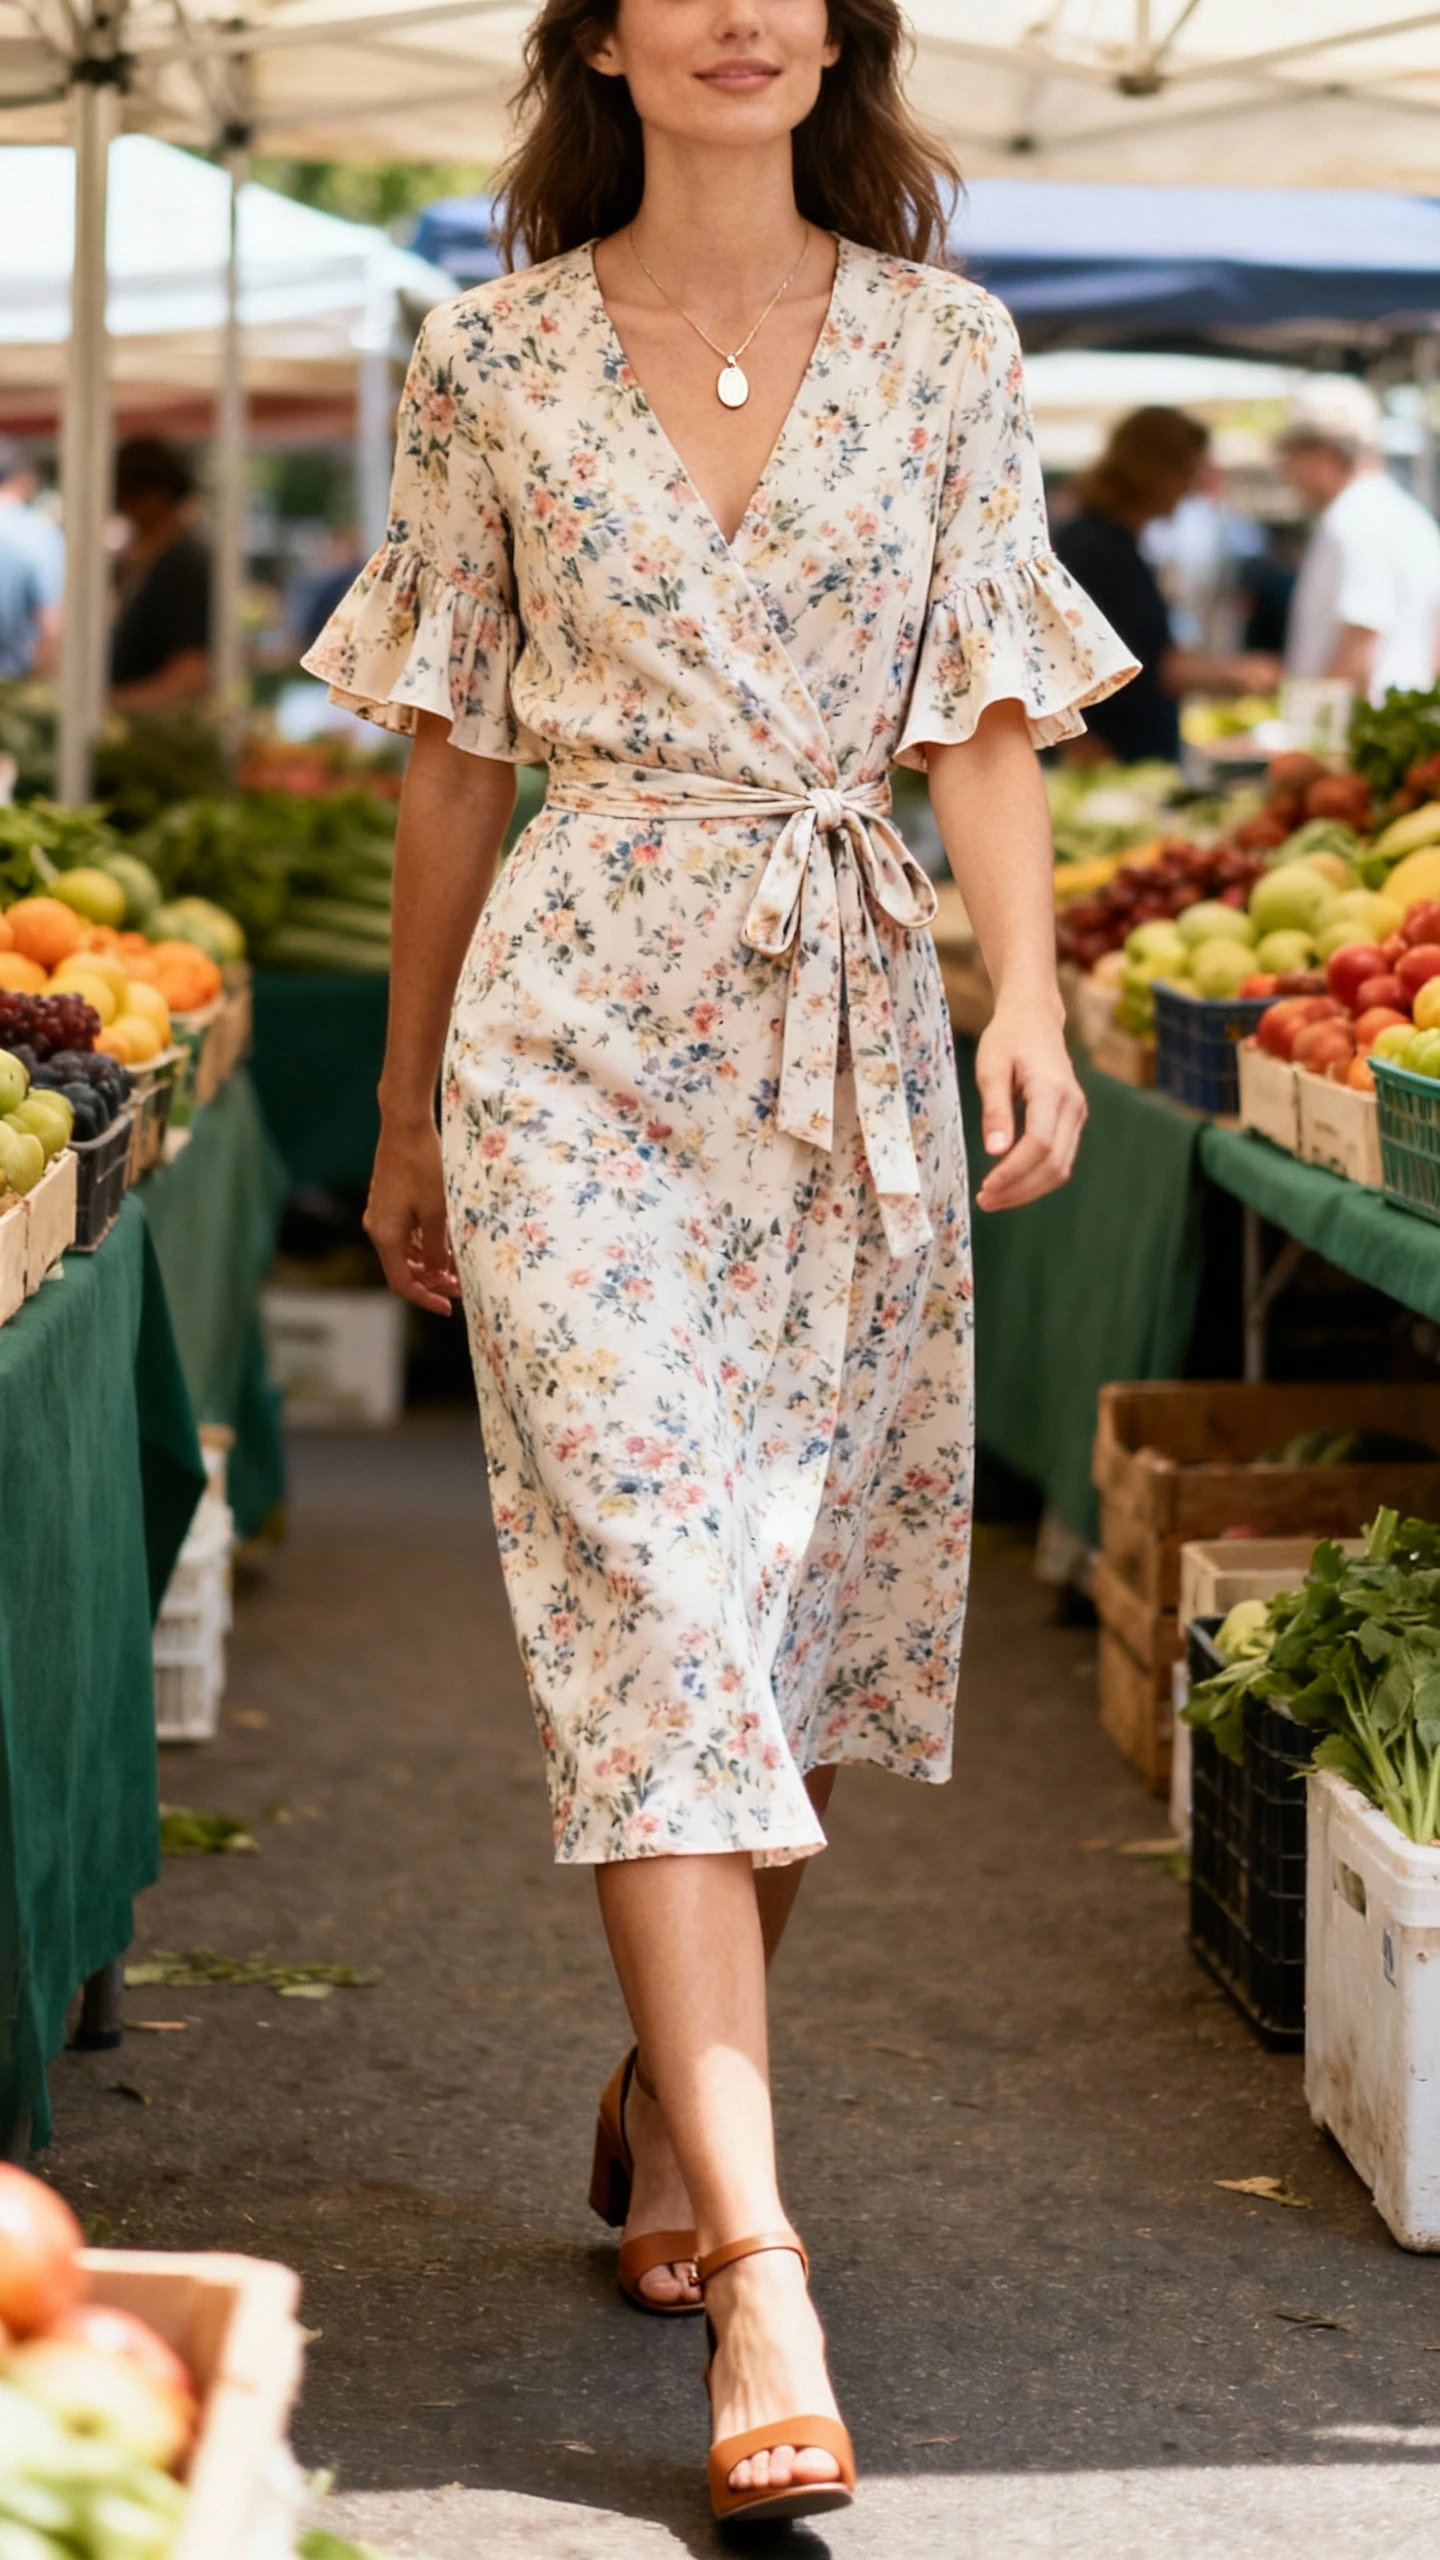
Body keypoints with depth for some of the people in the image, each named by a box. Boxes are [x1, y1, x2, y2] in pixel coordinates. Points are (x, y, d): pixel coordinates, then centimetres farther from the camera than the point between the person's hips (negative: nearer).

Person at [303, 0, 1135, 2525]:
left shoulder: (943, 348, 6)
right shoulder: (492, 364, 4)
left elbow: (987, 715, 2)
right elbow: (451, 761, 9)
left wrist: (1030, 998, -14)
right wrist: (406, 1111, 13)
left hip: (852, 1012, 2)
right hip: (580, 1013, -2)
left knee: (805, 1604, 8)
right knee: (655, 1598, -12)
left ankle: (668, 2088, 33)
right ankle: (756, 2266, -17)